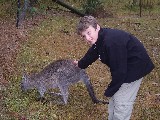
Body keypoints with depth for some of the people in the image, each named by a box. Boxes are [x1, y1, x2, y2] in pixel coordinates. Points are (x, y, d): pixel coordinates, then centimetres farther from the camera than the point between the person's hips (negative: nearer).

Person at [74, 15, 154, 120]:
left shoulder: (111, 41, -34)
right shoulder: (100, 39, -2)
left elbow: (119, 71, -29)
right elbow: (91, 54, 21)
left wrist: (110, 91, -14)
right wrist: (80, 64, 40)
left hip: (135, 67, -10)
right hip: (122, 68, 10)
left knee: (121, 103, -8)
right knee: (114, 99, 19)